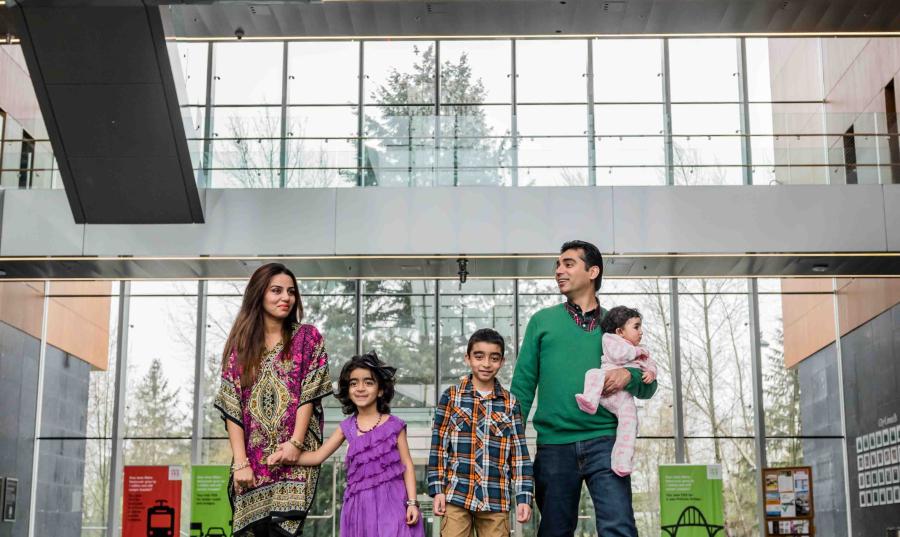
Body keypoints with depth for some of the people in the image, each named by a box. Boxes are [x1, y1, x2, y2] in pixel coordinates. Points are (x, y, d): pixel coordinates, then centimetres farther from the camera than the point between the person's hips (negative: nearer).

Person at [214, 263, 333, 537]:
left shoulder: (308, 337, 7)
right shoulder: (240, 343, 9)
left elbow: (309, 394, -1)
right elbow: (232, 407, 2)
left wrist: (295, 443, -13)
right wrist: (240, 461, -7)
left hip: (294, 456, -2)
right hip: (253, 458, 2)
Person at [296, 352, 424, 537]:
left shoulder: (393, 425, -1)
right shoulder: (347, 427, 7)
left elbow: (407, 465, 0)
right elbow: (318, 456, 9)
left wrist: (412, 503, -6)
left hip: (391, 503, -3)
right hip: (360, 506, 3)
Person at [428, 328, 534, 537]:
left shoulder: (510, 403, 7)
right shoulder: (451, 396, 4)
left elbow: (519, 453, 7)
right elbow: (438, 445, 3)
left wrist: (524, 497, 0)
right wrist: (437, 489, -3)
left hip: (496, 500, 1)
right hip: (456, 496, -1)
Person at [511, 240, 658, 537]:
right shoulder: (542, 321, 10)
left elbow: (647, 387, 13)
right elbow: (523, 385, 7)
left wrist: (629, 375, -9)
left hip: (604, 442, -1)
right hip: (553, 446, 1)